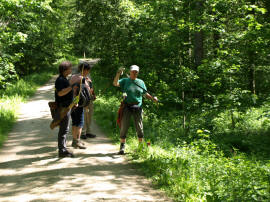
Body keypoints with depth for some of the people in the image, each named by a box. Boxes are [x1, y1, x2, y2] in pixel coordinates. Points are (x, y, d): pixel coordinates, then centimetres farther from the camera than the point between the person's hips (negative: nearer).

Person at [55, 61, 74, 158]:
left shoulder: (64, 79, 17)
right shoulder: (60, 80, -15)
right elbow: (60, 93, -26)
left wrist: (73, 102, 21)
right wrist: (72, 87, -25)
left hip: (66, 106, 11)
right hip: (63, 107, -11)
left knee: (65, 129, 13)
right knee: (64, 129, -8)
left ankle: (63, 149, 20)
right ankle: (62, 151, -3)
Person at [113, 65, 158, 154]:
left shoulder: (141, 82, 12)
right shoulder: (125, 81, 6)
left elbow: (145, 93, 15)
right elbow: (115, 83, -9)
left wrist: (153, 98, -2)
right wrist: (118, 73, -21)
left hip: (137, 107, 2)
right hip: (127, 107, -2)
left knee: (139, 128, 5)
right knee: (124, 127, -1)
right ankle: (122, 147, 7)